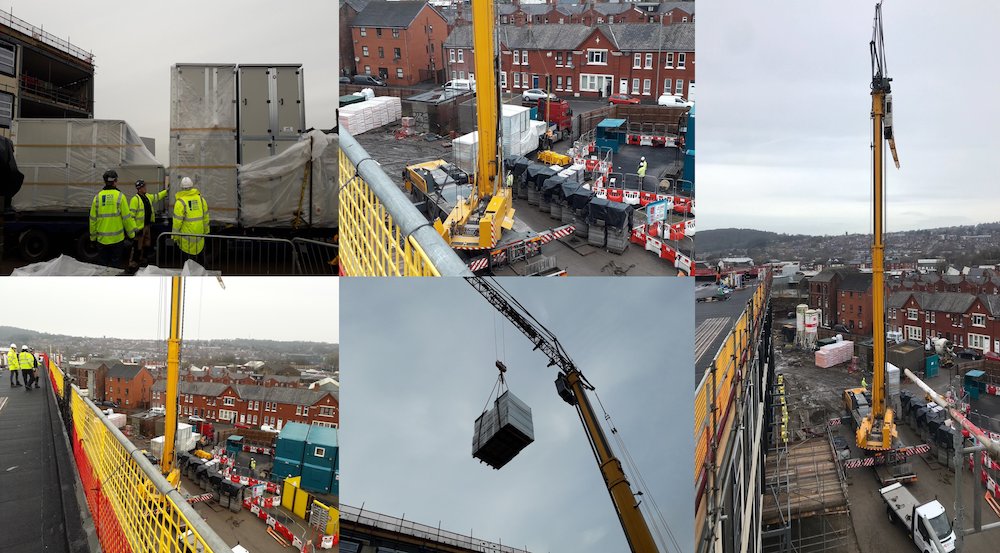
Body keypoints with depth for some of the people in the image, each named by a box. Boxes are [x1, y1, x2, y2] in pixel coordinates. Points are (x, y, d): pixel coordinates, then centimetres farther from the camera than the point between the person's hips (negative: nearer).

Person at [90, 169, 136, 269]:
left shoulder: (97, 197, -1)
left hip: (102, 239, 3)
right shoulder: (120, 196, -9)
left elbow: (93, 219, 3)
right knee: (116, 265, 6)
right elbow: (127, 218, -8)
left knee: (103, 264, 13)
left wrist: (93, 236, 14)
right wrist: (131, 234, 4)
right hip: (117, 238, -2)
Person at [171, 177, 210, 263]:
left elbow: (177, 221, -12)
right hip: (199, 233, 4)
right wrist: (206, 231, 19)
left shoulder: (180, 202, -13)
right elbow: (206, 216, 8)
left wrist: (175, 236, -2)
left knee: (189, 256, 4)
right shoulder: (201, 199, 1)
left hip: (187, 235, -4)